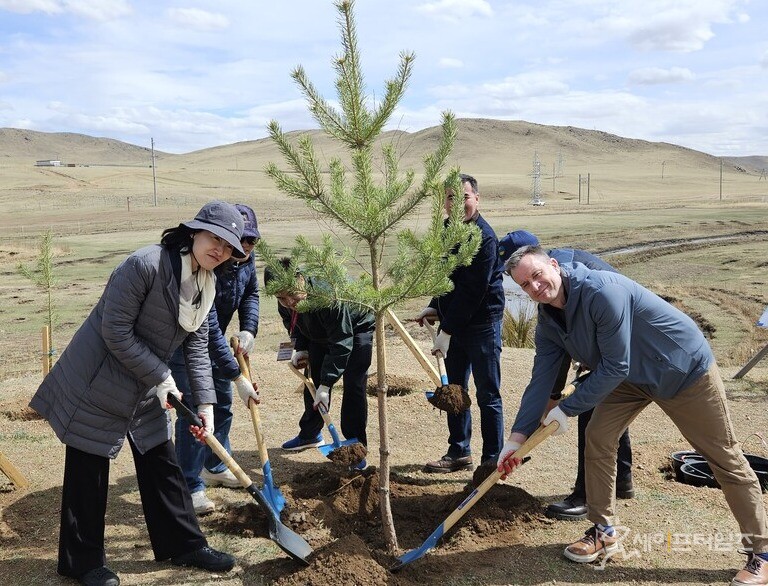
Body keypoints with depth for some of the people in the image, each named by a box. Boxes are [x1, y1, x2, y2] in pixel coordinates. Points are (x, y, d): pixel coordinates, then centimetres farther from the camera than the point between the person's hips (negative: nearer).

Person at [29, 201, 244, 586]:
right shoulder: (146, 264, -25)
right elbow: (116, 332, -24)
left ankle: (183, 545, 27)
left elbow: (197, 348, 4)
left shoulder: (206, 286, 0)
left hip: (145, 389, 8)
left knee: (161, 464, 14)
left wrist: (205, 403, -3)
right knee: (89, 473, 5)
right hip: (97, 381, -7)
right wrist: (162, 377, -20)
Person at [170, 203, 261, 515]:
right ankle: (191, 487, 0)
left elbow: (251, 293, 6)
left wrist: (248, 329, -12)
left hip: (214, 340, 8)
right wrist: (238, 378, -35)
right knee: (194, 409, -12)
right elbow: (208, 331, -37)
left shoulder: (245, 258, -14)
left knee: (222, 404, 15)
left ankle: (216, 467, 33)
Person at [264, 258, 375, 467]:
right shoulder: (285, 305, -22)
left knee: (353, 385, -16)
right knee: (313, 381, 9)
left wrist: (326, 385, -37)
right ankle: (309, 434, 28)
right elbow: (294, 327, 3)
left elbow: (341, 345, -38)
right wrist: (300, 348, -15)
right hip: (321, 334, 7)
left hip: (356, 327, -6)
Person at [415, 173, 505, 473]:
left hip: (482, 322, -9)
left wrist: (447, 331, -18)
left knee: (487, 394, 0)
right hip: (454, 321, 9)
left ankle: (492, 459, 11)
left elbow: (473, 292, -21)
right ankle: (459, 453, 29)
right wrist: (435, 307, 7)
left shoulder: (484, 237, -18)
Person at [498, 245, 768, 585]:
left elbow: (615, 367, -30)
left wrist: (567, 409, -21)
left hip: (685, 369, -7)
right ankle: (604, 534, 13)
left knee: (726, 459, 3)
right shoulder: (548, 321, -7)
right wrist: (517, 436, -10)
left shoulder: (602, 290, -34)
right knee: (597, 438, -2)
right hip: (632, 378, 7)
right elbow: (541, 381, -4)